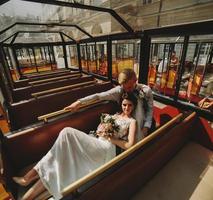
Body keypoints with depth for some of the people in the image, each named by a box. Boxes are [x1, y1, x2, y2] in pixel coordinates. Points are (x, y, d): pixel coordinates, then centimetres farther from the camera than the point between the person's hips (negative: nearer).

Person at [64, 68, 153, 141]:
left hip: (142, 122, 1)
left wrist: (146, 126, -16)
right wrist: (80, 102, -25)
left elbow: (150, 108, -7)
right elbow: (100, 96, -19)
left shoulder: (146, 90, -13)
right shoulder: (119, 90, -15)